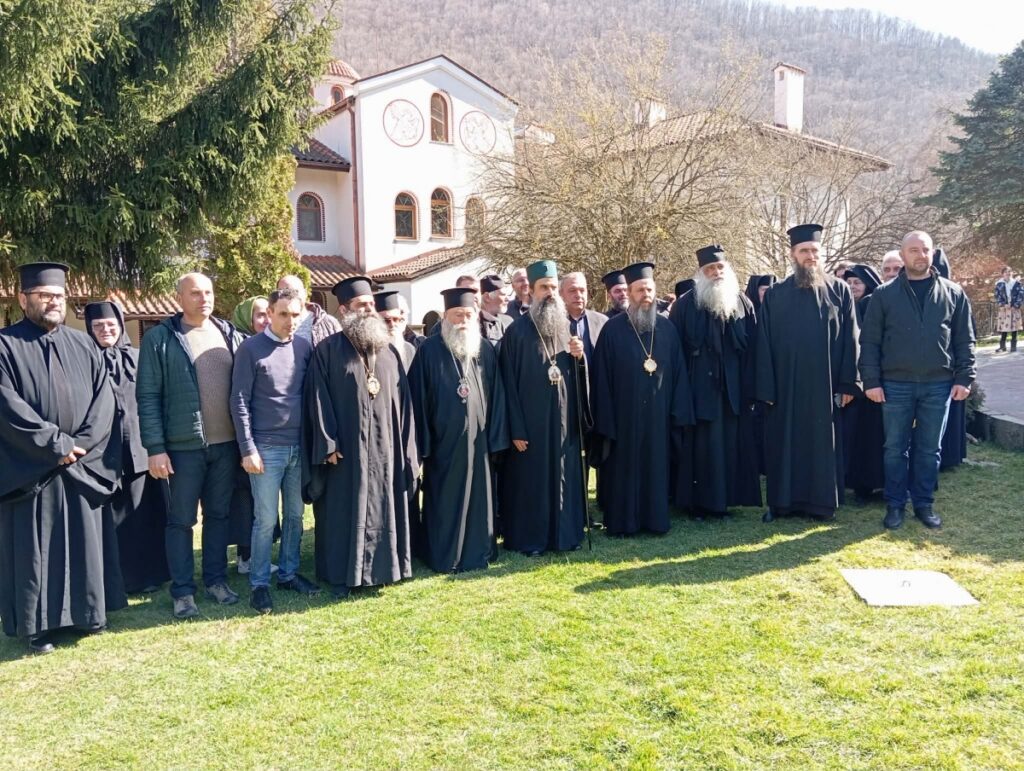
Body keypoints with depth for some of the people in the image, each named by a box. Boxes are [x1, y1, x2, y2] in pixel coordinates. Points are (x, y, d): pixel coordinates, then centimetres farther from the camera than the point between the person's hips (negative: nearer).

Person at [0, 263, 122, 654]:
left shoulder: (84, 345, 10)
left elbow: (103, 399, 3)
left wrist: (82, 445, -11)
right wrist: (56, 444, -16)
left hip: (83, 467, 4)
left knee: (83, 541, 11)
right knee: (34, 548, 5)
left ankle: (86, 612, 25)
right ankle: (37, 624, 17)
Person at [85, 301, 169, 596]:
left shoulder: (137, 358, 8)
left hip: (139, 449, 2)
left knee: (142, 514, 9)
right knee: (109, 517, 3)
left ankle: (145, 575, 21)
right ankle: (112, 581, 12)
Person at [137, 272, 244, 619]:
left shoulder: (230, 334, 6)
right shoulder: (159, 338, -5)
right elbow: (148, 396, -7)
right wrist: (155, 448, -11)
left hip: (226, 443, 4)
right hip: (183, 446, -3)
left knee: (218, 515, 14)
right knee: (181, 520, 6)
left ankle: (216, 579, 26)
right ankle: (182, 591, 17)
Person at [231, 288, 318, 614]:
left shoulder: (304, 347, 6)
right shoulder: (250, 349, -6)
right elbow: (239, 401, -7)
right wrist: (247, 449, -11)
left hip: (300, 446, 4)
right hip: (266, 448, -4)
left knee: (295, 515, 12)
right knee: (266, 519, 0)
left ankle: (288, 573, 26)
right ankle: (259, 584, 12)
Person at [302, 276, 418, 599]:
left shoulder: (388, 350, 9)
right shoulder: (327, 350, -4)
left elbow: (402, 400, 8)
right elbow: (319, 400, -8)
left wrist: (407, 447, 4)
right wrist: (327, 444, -14)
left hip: (384, 448, 4)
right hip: (345, 448, -4)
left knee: (383, 510, 10)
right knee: (344, 512, 5)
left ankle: (381, 567, 24)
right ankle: (341, 575, 16)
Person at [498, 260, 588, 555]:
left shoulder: (567, 326, 10)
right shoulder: (517, 331, -6)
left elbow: (580, 376, 16)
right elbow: (509, 383, -9)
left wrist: (580, 357, -7)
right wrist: (516, 429, -13)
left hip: (564, 418, 5)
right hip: (531, 421, -5)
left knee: (564, 477, 10)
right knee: (531, 478, 3)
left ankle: (566, 533, 23)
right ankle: (529, 539, 14)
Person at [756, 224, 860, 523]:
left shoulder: (840, 291, 4)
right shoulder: (775, 295, 4)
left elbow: (850, 339, 2)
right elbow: (764, 343, 1)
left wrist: (848, 383, -5)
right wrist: (765, 388, -5)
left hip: (825, 385, 0)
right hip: (785, 384, 0)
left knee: (823, 443, 7)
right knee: (784, 443, 7)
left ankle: (822, 502, 18)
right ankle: (782, 501, 18)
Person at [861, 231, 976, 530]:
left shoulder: (953, 293, 5)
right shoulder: (884, 294, 1)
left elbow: (964, 341, 7)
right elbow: (869, 341, 0)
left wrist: (964, 378, -1)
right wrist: (871, 381, -7)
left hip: (938, 384, 1)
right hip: (896, 384, -1)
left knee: (929, 449, 9)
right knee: (895, 448, 6)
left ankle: (924, 504, 21)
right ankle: (895, 504, 17)